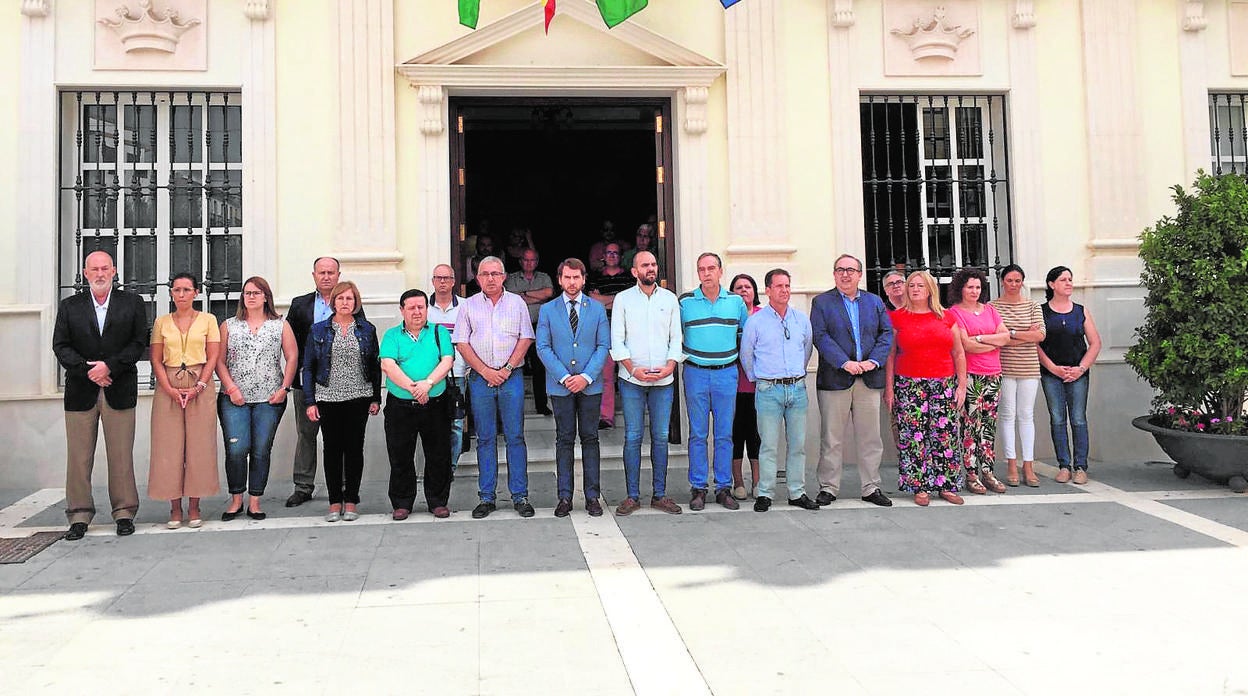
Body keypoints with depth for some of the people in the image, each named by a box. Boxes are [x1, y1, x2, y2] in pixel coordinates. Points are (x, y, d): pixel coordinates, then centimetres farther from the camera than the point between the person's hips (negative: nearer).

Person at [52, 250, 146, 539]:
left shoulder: (132, 303, 7)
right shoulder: (69, 306, 11)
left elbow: (138, 343, 0)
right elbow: (60, 346, 3)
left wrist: (109, 366, -13)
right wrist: (87, 370, -11)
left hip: (119, 390, -1)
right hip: (80, 392, 1)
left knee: (121, 456, 1)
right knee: (79, 458, 3)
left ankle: (124, 513, 10)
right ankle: (79, 516, 12)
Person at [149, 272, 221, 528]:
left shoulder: (208, 320, 6)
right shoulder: (162, 322, 11)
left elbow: (213, 357, 1)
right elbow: (156, 360, 6)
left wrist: (198, 387, -11)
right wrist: (170, 389, -8)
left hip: (200, 385, -1)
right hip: (168, 387, 1)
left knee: (199, 446, -2)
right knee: (169, 446, -1)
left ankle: (194, 507, 6)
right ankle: (175, 509, 7)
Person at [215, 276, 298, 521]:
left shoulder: (280, 325, 8)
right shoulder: (229, 325, 10)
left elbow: (292, 358, 5)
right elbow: (219, 360, 5)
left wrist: (284, 388, -4)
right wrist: (231, 388, -7)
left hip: (269, 400, 0)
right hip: (234, 400, 0)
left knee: (261, 451, 2)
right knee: (236, 450, -7)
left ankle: (255, 502, 11)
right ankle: (236, 500, 8)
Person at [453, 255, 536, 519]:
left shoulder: (516, 302, 8)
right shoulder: (468, 305, 9)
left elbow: (525, 338, 3)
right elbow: (461, 343, 3)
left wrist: (507, 369, -7)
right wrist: (485, 371, -7)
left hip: (511, 377, -1)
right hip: (480, 378, 1)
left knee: (515, 436, -1)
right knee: (485, 438, 4)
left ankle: (520, 496, 5)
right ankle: (486, 497, 10)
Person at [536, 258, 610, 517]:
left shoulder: (597, 308, 7)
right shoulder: (547, 310, 6)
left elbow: (604, 345, 2)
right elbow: (543, 348, 1)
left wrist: (586, 376, -10)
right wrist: (564, 377, -10)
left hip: (590, 385, 0)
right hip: (560, 386, 0)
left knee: (590, 438, 4)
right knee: (564, 440, 4)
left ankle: (592, 496, 10)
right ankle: (565, 497, 9)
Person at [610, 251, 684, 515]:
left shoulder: (670, 299, 9)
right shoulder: (623, 299, 3)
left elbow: (676, 337, 7)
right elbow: (617, 340, -1)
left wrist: (670, 365, -9)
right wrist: (634, 369, -12)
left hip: (663, 380, 2)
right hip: (631, 380, -2)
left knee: (661, 437, 5)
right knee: (633, 437, 0)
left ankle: (660, 495, 13)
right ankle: (633, 496, 7)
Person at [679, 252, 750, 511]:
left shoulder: (736, 301, 6)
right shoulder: (684, 302, 0)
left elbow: (746, 333, 18)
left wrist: (736, 353, 11)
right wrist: (682, 357, 0)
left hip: (726, 373, 1)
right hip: (696, 374, -1)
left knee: (725, 433, 5)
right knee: (697, 434, 3)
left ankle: (724, 487, 13)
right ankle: (698, 488, 10)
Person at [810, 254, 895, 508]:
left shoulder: (875, 302, 15)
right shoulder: (822, 302, 4)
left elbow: (886, 333, 7)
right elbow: (820, 336, -7)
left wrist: (874, 360, -9)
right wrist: (844, 363, -17)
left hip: (870, 379, 3)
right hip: (834, 379, -3)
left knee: (870, 437, 7)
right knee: (831, 438, 2)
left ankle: (871, 488, 17)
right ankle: (828, 488, 11)